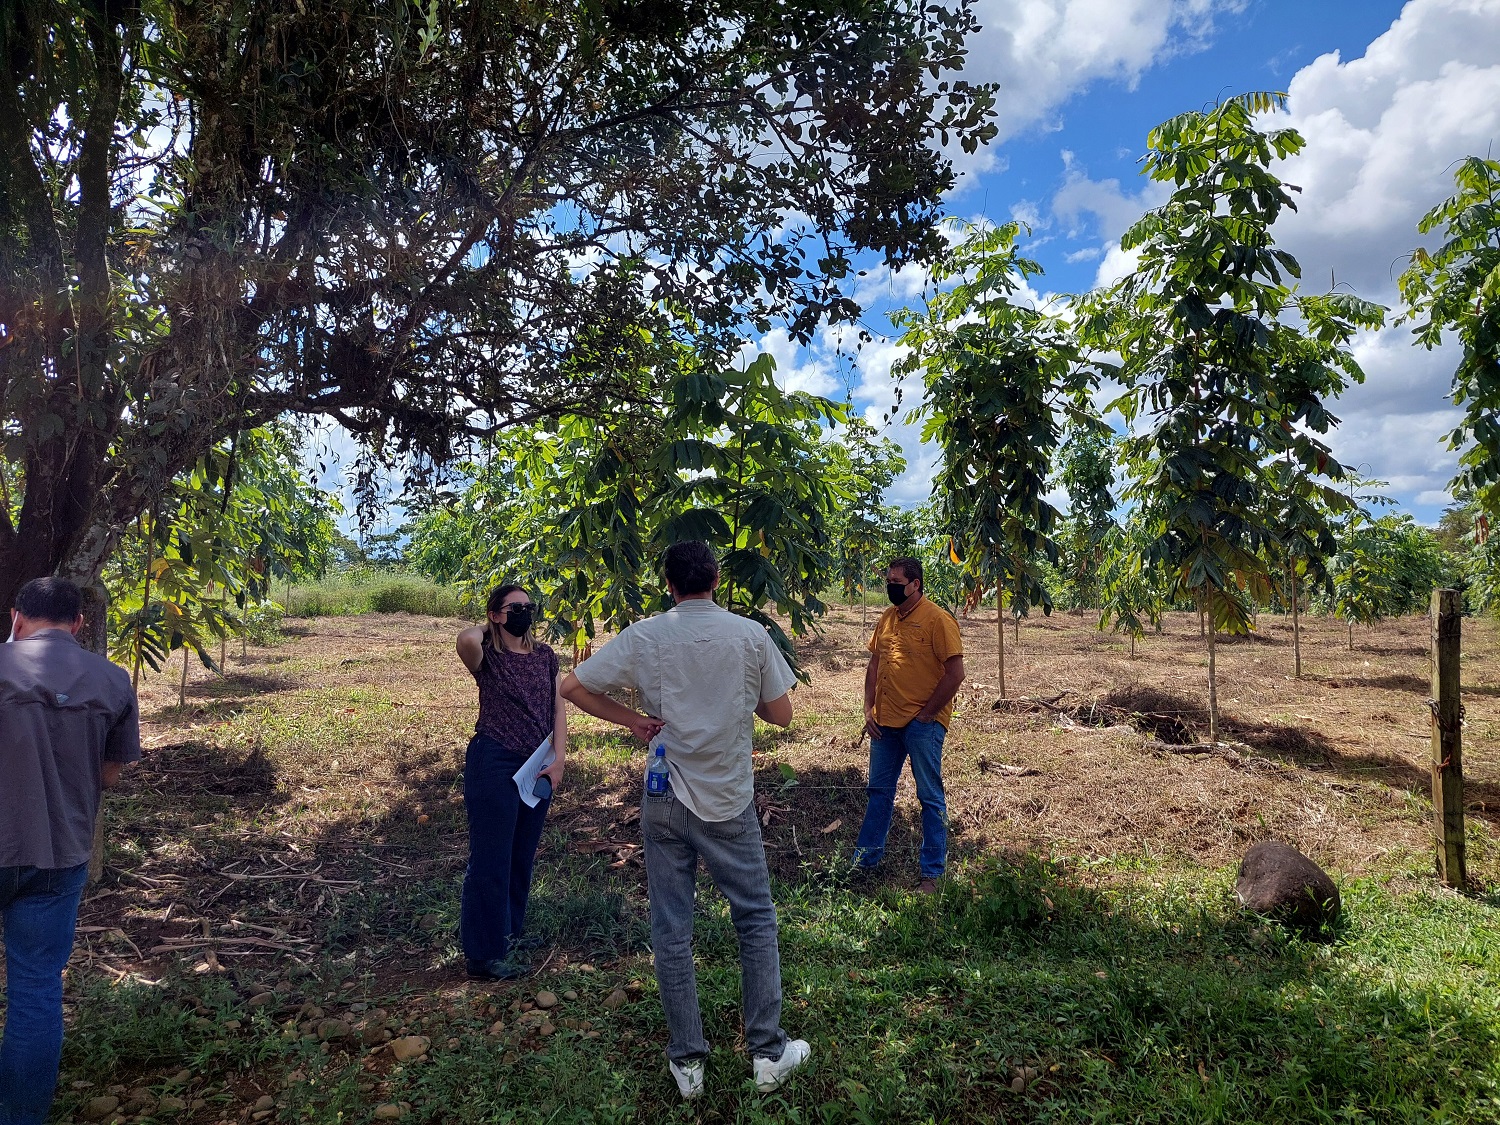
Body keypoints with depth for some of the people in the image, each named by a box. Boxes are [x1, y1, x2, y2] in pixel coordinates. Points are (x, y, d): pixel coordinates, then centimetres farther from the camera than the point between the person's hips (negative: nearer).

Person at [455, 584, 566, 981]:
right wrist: (486, 628, -10)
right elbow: (467, 639, -33)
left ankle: (509, 936, 33)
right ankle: (483, 954, 13)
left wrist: (558, 760, -3)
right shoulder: (486, 655, -8)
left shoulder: (544, 655, 8)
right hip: (495, 765, -6)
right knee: (491, 859, 2)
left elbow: (558, 708, 8)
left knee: (522, 857, 17)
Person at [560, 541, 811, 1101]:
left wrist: (633, 720, 3)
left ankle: (686, 1060, 21)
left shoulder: (644, 636, -7)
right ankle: (768, 1053, 20)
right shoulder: (750, 635, -9)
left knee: (670, 930, 11)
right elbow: (781, 714, -2)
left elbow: (572, 687, -4)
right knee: (756, 920, 14)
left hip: (664, 802, 1)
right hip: (729, 803, -1)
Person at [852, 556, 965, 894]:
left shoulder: (938, 619, -13)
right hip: (884, 722, 7)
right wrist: (869, 709, 6)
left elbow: (955, 673, -16)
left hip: (923, 723, -7)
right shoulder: (887, 619, 8)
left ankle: (932, 874, 14)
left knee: (930, 798, 4)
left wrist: (925, 714, -13)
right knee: (879, 792, 17)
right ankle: (863, 860, 31)